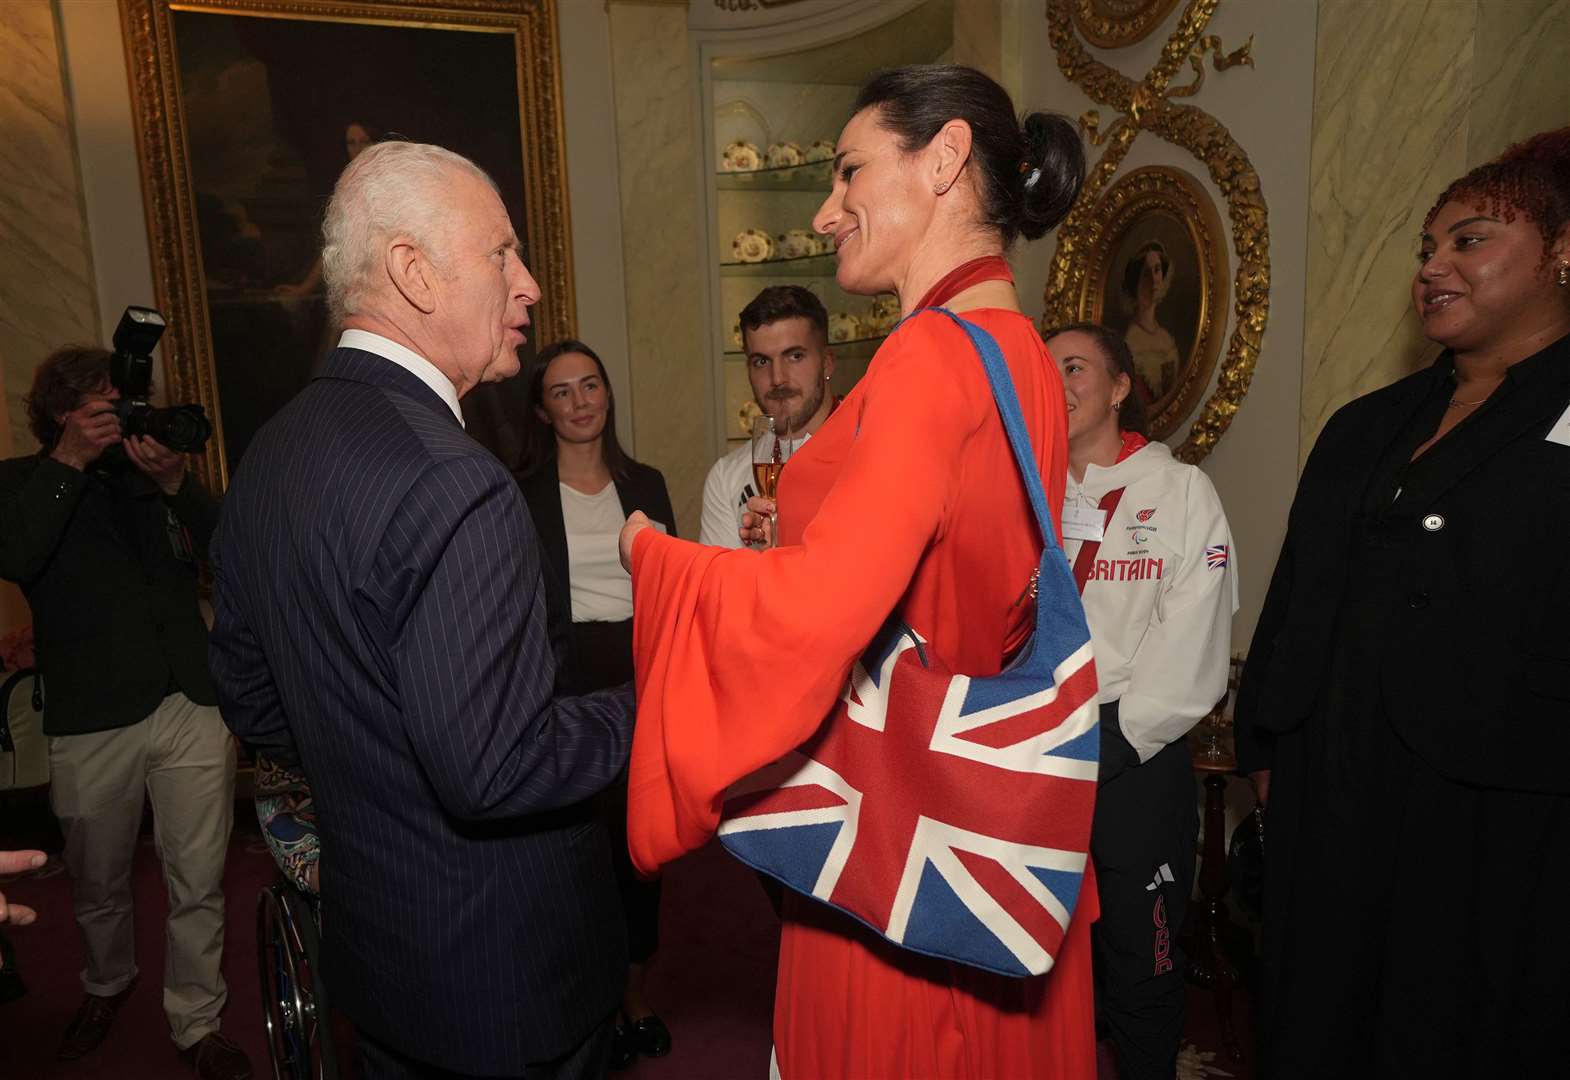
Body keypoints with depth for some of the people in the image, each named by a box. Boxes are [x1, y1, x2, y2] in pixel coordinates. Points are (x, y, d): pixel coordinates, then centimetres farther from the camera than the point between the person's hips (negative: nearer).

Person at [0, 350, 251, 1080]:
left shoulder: (151, 470, 11)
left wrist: (176, 484, -14)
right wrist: (69, 461, -16)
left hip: (192, 708, 1)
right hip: (92, 721, -1)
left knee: (198, 885, 5)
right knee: (98, 886, 18)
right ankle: (106, 985, 45)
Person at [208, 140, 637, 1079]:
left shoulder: (270, 457, 0)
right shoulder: (453, 486, -29)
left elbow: (252, 701, 9)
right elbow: (492, 771, -30)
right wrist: (653, 705, -16)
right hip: (505, 974, -8)